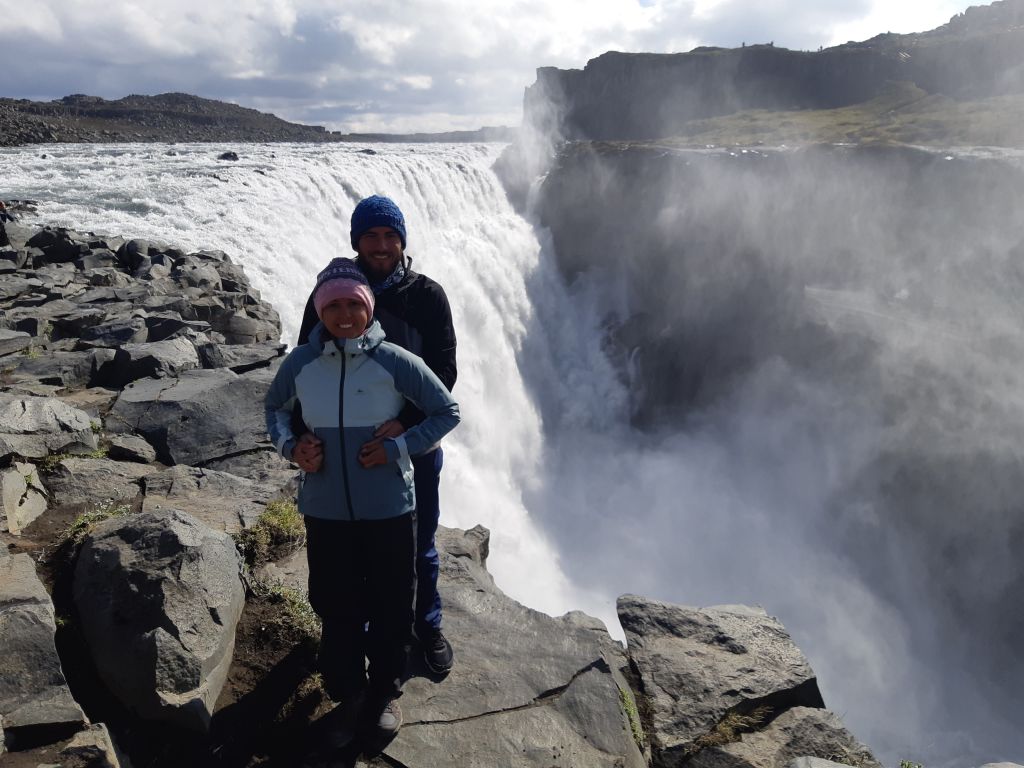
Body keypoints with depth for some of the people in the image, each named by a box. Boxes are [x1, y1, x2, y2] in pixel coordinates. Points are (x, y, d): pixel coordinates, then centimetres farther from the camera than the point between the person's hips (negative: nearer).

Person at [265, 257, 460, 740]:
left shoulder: (394, 361, -14)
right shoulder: (301, 363, -4)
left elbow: (447, 412, -6)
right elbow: (274, 405, 17)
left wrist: (398, 448, -15)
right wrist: (286, 443, -2)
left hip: (389, 510, -2)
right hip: (325, 511, 2)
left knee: (391, 607, 13)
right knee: (336, 607, 15)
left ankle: (384, 691, 37)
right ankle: (348, 691, 40)